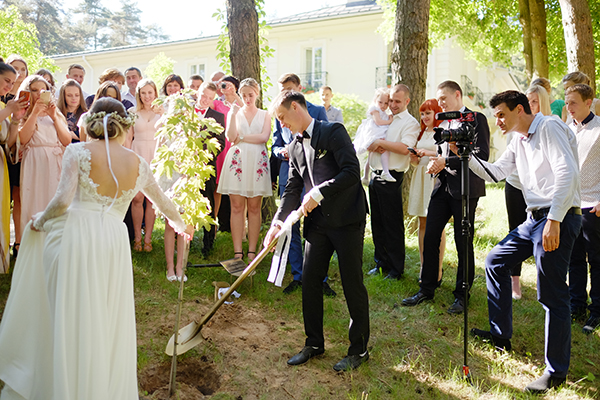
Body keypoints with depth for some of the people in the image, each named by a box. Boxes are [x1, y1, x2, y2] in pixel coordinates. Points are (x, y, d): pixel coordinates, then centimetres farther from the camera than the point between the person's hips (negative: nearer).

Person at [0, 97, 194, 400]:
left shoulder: (78, 151, 0)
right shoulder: (137, 163, 10)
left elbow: (63, 200, -11)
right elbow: (163, 202, 23)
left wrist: (40, 222, 8)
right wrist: (179, 223, 42)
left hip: (74, 233, -2)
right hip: (112, 240, 2)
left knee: (68, 315, 9)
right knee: (106, 320, 14)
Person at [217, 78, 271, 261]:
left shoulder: (264, 115, 12)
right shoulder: (234, 113, 13)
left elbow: (264, 137, -5)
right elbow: (230, 137, -3)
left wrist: (241, 137, -5)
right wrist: (234, 114, -10)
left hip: (257, 162, 0)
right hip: (237, 161, 0)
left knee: (254, 208, 1)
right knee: (237, 207, -3)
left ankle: (252, 252, 6)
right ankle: (237, 253, 0)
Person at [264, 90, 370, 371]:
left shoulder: (333, 132, -7)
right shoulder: (295, 148, 13)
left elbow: (352, 171, -18)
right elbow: (292, 190, 12)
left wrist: (318, 193, -19)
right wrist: (277, 223, 1)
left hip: (347, 219, -7)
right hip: (318, 222, 7)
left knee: (352, 284, 1)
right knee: (309, 281, 8)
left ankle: (359, 349, 18)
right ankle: (314, 343, 26)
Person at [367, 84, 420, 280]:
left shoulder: (410, 123, -2)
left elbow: (404, 148, -19)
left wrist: (380, 142, -12)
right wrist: (373, 146, -9)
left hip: (391, 179, -6)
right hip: (375, 176, 6)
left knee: (393, 225, -1)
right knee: (377, 223, 12)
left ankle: (396, 268, 10)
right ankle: (381, 263, 24)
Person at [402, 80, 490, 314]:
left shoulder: (476, 119, -4)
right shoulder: (443, 123, 18)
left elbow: (482, 155, -13)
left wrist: (447, 161, -15)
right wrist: (436, 163, 4)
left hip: (465, 189, -7)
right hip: (443, 186, 7)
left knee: (463, 242, 2)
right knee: (430, 237, 5)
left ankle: (462, 294, 16)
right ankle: (427, 289, 17)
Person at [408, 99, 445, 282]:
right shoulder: (422, 133, 19)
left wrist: (430, 153, -19)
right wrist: (414, 158, 3)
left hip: (436, 178, -7)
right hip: (420, 177, 7)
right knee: (422, 224, 7)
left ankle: (438, 269, 2)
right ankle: (424, 267, 14)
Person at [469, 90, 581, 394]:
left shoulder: (549, 126, -10)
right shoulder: (518, 141, 17)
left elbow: (568, 172, -21)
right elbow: (496, 172, 21)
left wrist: (554, 220, -27)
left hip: (558, 219, -10)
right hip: (534, 218, 10)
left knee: (551, 294, -7)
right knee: (495, 260, 15)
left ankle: (557, 371, 5)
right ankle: (501, 336, 27)